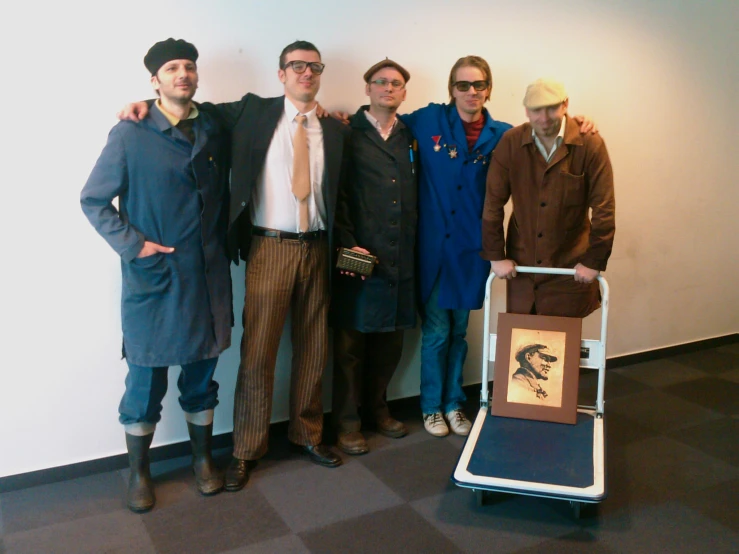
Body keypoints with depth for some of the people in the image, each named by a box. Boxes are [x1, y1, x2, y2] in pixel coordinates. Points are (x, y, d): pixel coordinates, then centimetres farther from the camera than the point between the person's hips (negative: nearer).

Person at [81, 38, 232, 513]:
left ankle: (203, 458, 33)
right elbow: (93, 200, -2)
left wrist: (221, 246, 4)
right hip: (153, 277, -3)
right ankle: (139, 473, 27)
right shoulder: (129, 135, -5)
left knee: (202, 374, 14)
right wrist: (133, 244, -11)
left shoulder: (214, 132, 7)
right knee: (147, 380, 8)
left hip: (208, 277, 3)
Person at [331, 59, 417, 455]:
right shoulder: (347, 134, 1)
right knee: (350, 341, 4)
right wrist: (347, 244, -12)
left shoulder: (412, 136, 14)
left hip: (402, 259, 4)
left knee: (390, 338, 12)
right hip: (358, 256, -4)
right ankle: (347, 422, 18)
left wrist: (416, 244, 0)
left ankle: (376, 406, 33)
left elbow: (419, 196, 11)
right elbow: (336, 196, -4)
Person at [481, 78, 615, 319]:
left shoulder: (590, 145, -12)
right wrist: (496, 255, -4)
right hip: (520, 264, 2)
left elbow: (604, 209, -10)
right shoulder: (510, 143, -7)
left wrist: (594, 261, -9)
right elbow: (493, 204, -4)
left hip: (570, 267, -1)